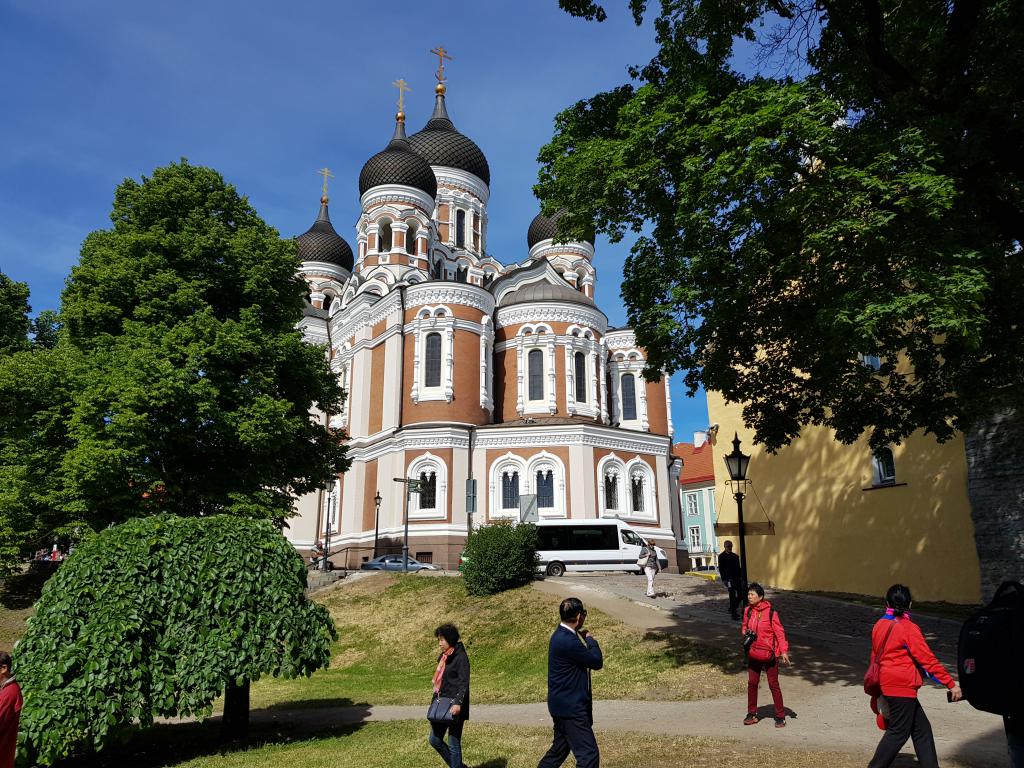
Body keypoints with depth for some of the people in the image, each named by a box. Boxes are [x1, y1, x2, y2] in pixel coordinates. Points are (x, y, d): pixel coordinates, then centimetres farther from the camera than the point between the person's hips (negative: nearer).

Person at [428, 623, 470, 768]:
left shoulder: (460, 657, -14)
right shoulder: (443, 657, 12)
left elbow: (464, 683, -19)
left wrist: (458, 703, -27)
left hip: (455, 706, -9)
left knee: (453, 744, -1)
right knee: (434, 739, 12)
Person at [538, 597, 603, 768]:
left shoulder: (561, 634, 8)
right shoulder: (568, 641, -26)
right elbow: (597, 662, -15)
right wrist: (590, 639, -4)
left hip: (563, 704, 11)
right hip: (570, 707, -11)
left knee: (559, 750, 21)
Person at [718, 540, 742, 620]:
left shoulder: (735, 556, 14)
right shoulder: (721, 557, -1)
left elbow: (738, 568, 16)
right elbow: (721, 569, -4)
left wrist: (741, 577, 8)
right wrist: (724, 580, -11)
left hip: (737, 578, 5)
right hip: (729, 579, -5)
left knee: (741, 595, 5)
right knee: (732, 596, -7)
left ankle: (732, 609, 24)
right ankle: (733, 614, 1)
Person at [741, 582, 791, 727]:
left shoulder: (771, 612, -15)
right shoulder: (748, 611, 1)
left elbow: (779, 632, -13)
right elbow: (744, 626, 15)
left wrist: (784, 651, -19)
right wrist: (745, 632, -8)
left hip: (769, 654, -5)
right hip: (753, 654, 5)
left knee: (773, 685, 4)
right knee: (752, 683, 11)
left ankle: (780, 716, 17)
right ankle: (752, 714, 24)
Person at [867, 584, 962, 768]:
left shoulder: (879, 625, 8)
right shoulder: (909, 628, -14)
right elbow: (927, 659, -15)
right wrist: (951, 684, -10)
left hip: (888, 684, 7)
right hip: (902, 687, -7)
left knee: (921, 729, 15)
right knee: (898, 732, 2)